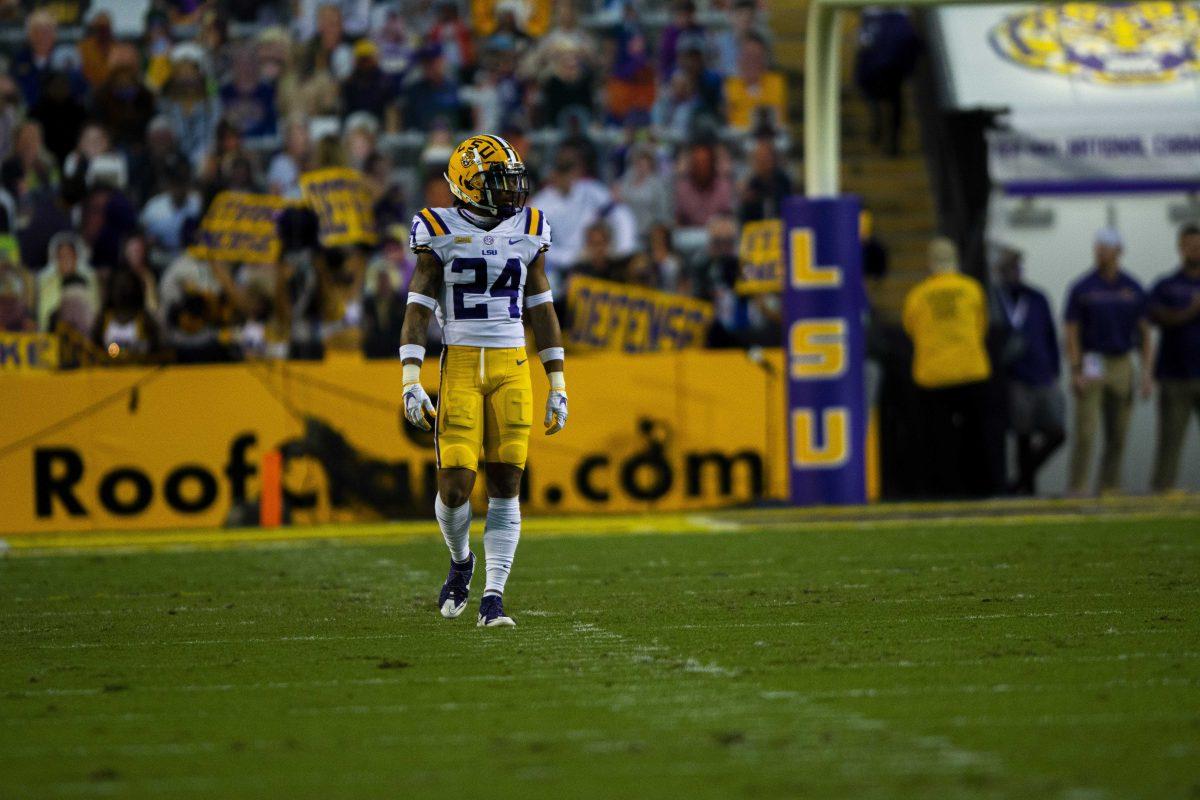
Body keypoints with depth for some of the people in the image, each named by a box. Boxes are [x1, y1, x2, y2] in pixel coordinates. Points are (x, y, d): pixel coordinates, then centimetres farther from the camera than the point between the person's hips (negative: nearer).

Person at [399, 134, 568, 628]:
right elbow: (417, 310, -3)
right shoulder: (440, 233, -2)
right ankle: (460, 560, 22)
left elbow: (542, 312, 12)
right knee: (455, 485, -9)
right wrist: (411, 382, -12)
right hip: (460, 366, -3)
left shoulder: (527, 232, 7)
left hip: (512, 367, 3)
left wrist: (558, 386, 10)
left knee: (506, 484, -3)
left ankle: (493, 597, 0)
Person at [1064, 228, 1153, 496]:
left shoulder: (1133, 289, 8)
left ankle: (1110, 487, 11)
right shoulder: (1082, 288, 0)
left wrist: (1146, 373, 2)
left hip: (1122, 364, 3)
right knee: (1085, 431, -10)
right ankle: (1077, 488, -8)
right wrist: (1076, 372, -12)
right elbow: (1072, 333, -2)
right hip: (1090, 366, -3)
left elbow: (1144, 332, 10)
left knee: (1118, 434, 4)